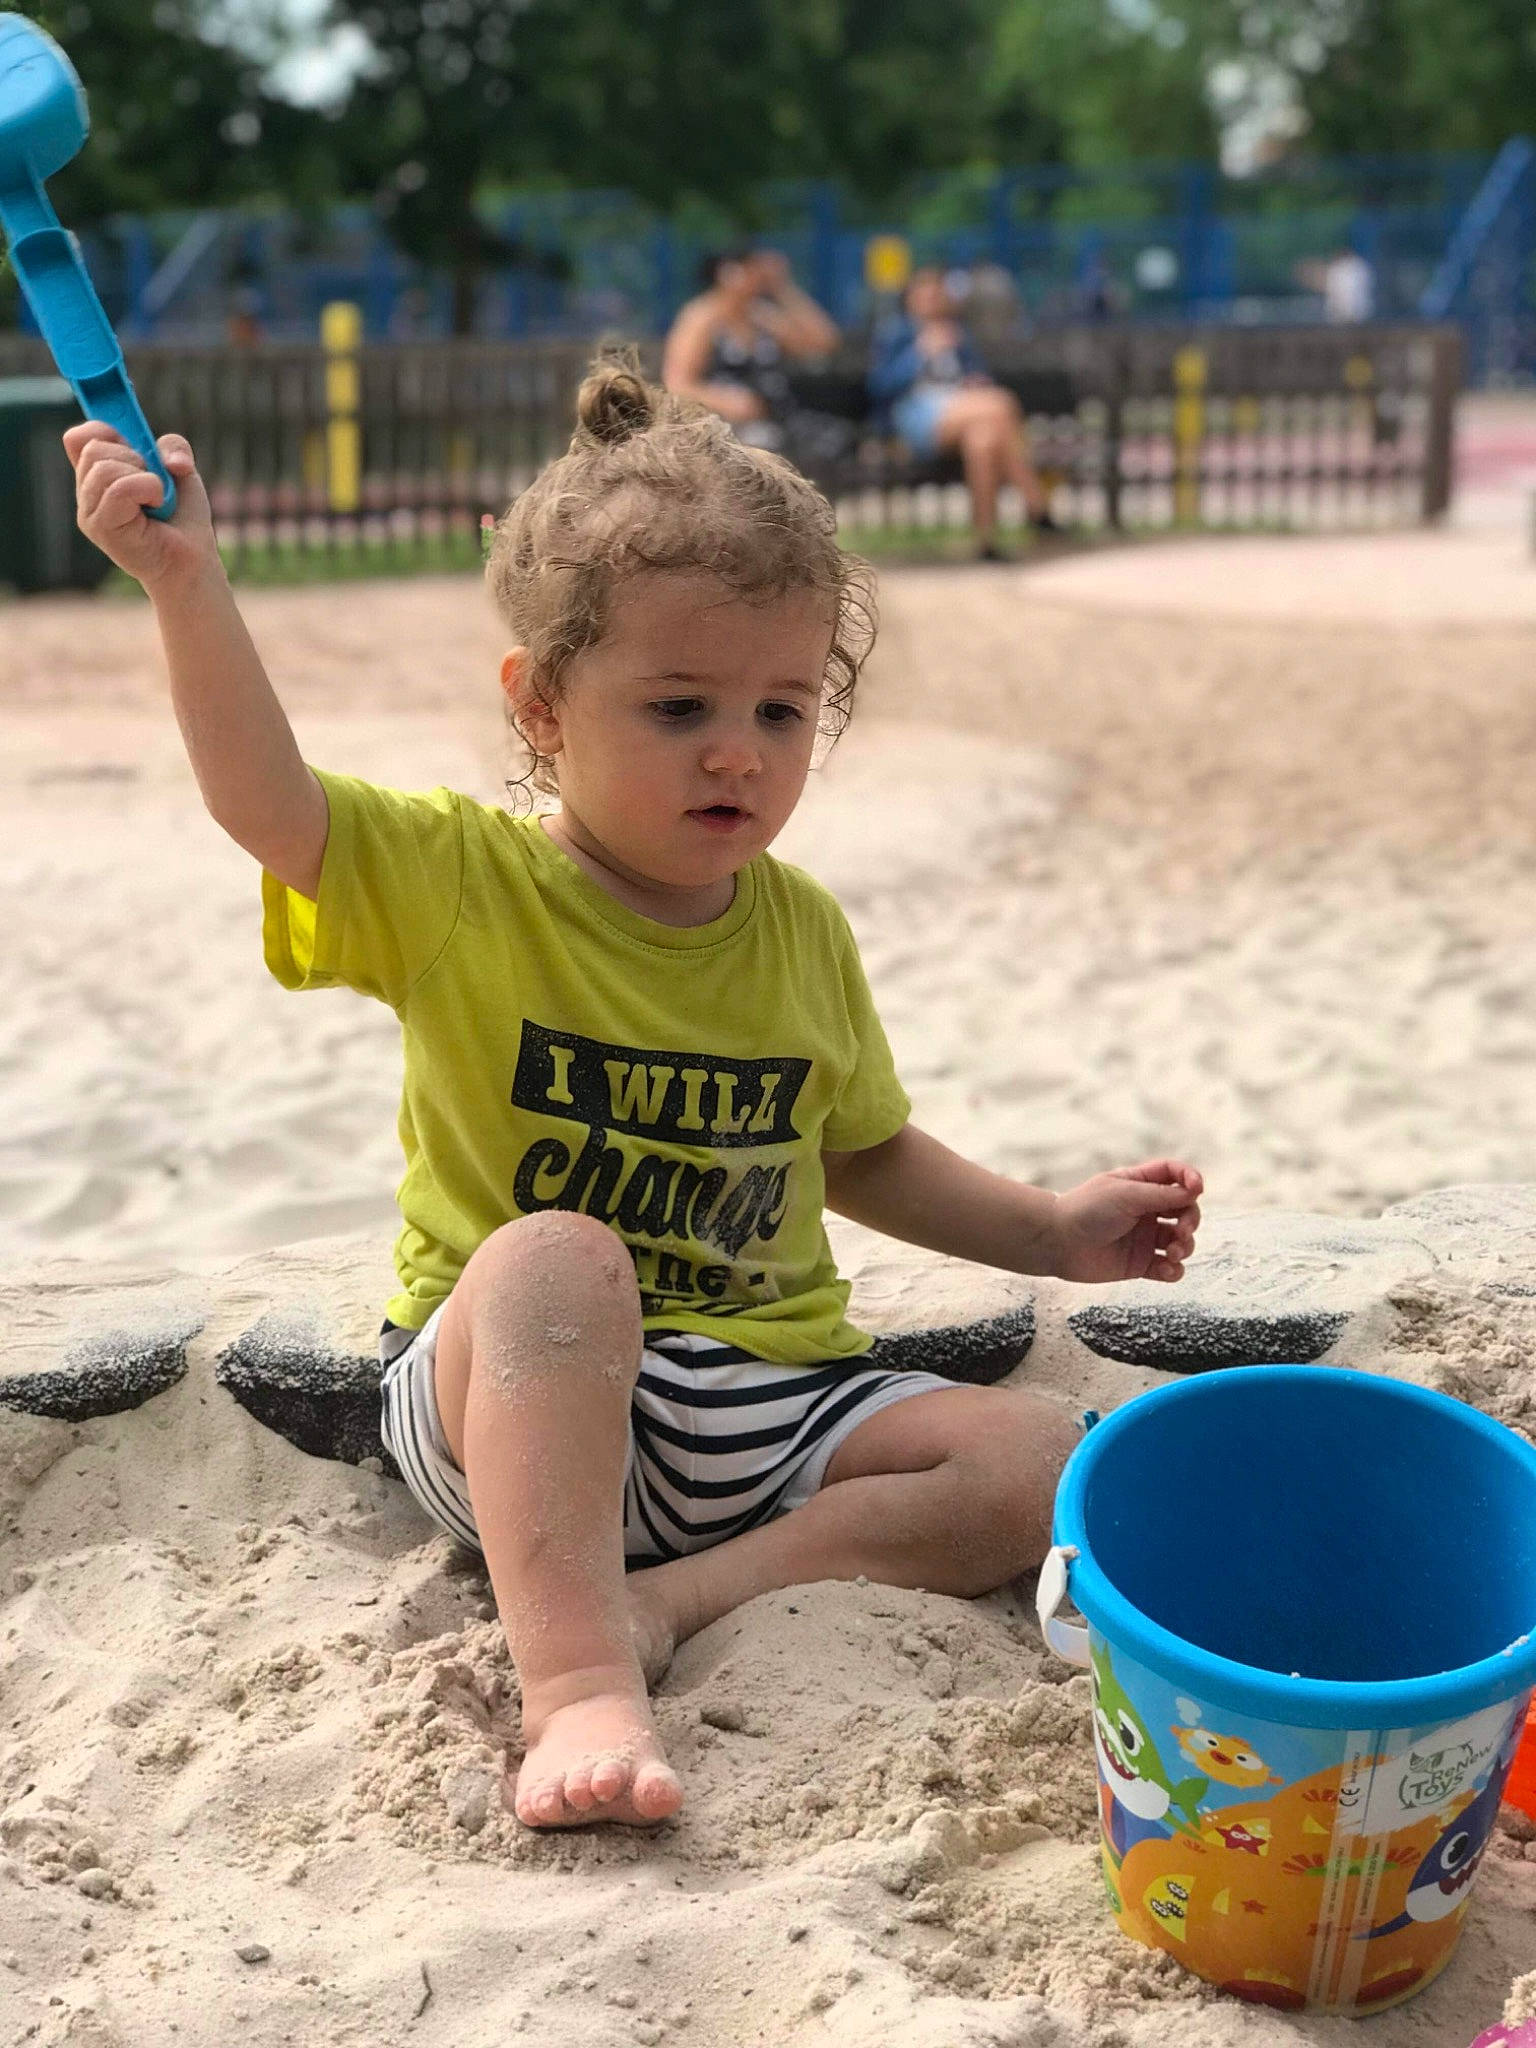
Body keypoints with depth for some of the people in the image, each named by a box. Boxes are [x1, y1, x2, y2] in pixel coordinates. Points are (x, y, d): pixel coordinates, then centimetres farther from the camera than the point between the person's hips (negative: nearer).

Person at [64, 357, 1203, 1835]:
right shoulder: (458, 882, -6)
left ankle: (672, 1597, -24)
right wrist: (185, 581, -37)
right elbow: (267, 805, -25)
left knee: (1038, 1464, -14)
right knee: (554, 1256, -37)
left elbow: (864, 1157, 19)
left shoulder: (802, 932, 6)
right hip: (506, 1403, -4)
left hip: (760, 1400, 5)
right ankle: (575, 1677, -41)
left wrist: (1053, 1230, 12)